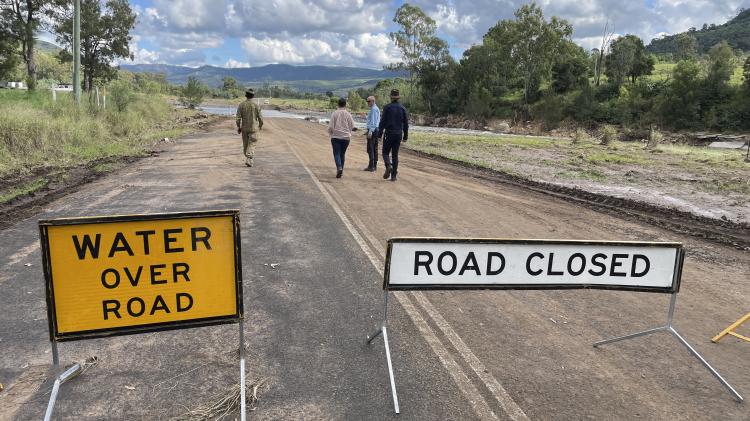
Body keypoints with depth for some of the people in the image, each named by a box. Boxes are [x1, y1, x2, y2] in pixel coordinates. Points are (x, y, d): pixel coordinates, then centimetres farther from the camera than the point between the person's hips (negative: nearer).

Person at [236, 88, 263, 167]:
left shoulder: (241, 105, -3)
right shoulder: (256, 105, -9)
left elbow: (238, 117, -6)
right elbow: (260, 117, -6)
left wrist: (238, 127, 4)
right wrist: (261, 125, 13)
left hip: (244, 128, 3)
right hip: (253, 128, -3)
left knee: (245, 144, 16)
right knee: (252, 145, -1)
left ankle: (248, 159, 26)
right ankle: (249, 160, -15)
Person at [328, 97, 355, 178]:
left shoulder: (334, 114, -6)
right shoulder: (348, 114, -2)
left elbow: (330, 126, -7)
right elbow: (352, 126, 3)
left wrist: (330, 133, 13)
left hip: (336, 137, -2)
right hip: (346, 137, 2)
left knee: (337, 153, -1)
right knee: (342, 154, 14)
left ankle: (339, 168, -23)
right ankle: (341, 170, 19)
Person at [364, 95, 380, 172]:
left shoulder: (374, 109, -13)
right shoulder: (376, 109, 18)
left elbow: (373, 121, -20)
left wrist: (370, 132, -24)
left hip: (372, 130, -11)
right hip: (376, 130, 11)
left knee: (370, 149, -11)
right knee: (375, 148, 12)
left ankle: (371, 166, -12)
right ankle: (374, 165, 16)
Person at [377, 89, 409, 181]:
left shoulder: (387, 107, -6)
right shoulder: (403, 108, 5)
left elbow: (382, 121, -9)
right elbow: (406, 123, 7)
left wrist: (379, 133, -3)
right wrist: (405, 136, 14)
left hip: (389, 133, -3)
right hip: (398, 134, 3)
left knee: (385, 152, 9)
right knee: (395, 154, 8)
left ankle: (388, 166, -20)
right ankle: (393, 175, 6)